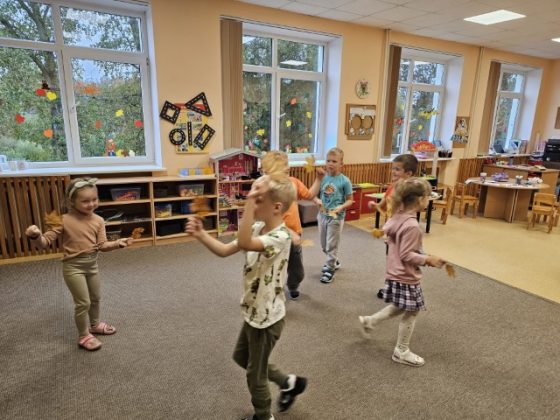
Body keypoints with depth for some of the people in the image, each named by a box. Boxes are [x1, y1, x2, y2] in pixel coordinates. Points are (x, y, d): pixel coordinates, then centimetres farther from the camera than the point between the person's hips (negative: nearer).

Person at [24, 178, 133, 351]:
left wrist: (117, 243, -26)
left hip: (92, 264, 6)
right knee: (83, 302, -2)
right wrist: (35, 236, -37)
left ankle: (94, 324, 46)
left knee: (96, 298, 22)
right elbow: (46, 242, -15)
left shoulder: (98, 220, -5)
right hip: (74, 266, -5)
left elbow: (102, 245, -9)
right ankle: (84, 336, 18)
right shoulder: (64, 220, -16)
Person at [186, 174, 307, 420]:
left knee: (255, 374, 14)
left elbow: (244, 243, -46)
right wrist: (201, 235, -14)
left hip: (267, 316, -9)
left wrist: (249, 201, -47)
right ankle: (288, 382, 44)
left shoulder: (281, 236, -29)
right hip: (253, 311, 9)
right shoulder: (257, 228, -2)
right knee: (241, 357, 29)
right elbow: (225, 250, 0)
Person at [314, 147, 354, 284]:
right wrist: (317, 201, -15)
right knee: (324, 244, 18)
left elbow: (350, 200, -7)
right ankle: (334, 261, 42)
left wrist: (341, 207, -24)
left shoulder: (344, 181, -12)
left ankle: (330, 270, 20)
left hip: (336, 216, -5)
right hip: (323, 215, 5)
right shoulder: (323, 178, -1)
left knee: (332, 245, 4)